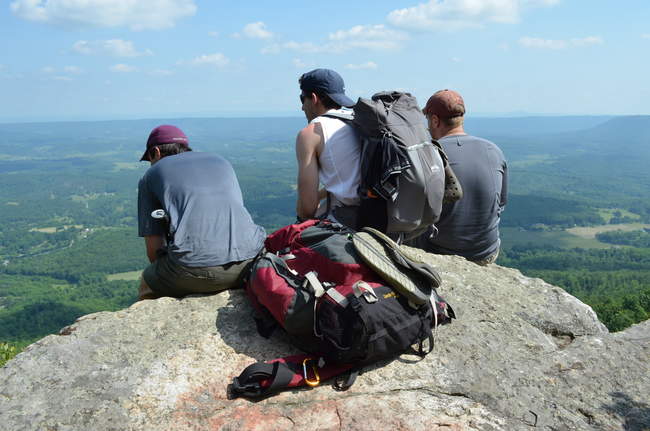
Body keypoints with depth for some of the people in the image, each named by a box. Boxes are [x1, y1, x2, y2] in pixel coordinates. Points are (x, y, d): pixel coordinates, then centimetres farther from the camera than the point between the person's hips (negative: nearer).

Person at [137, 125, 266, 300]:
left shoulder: (151, 175, 18)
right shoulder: (220, 161, 28)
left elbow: (154, 249, 13)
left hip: (196, 266, -3)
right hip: (248, 261, 3)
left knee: (148, 285, 28)